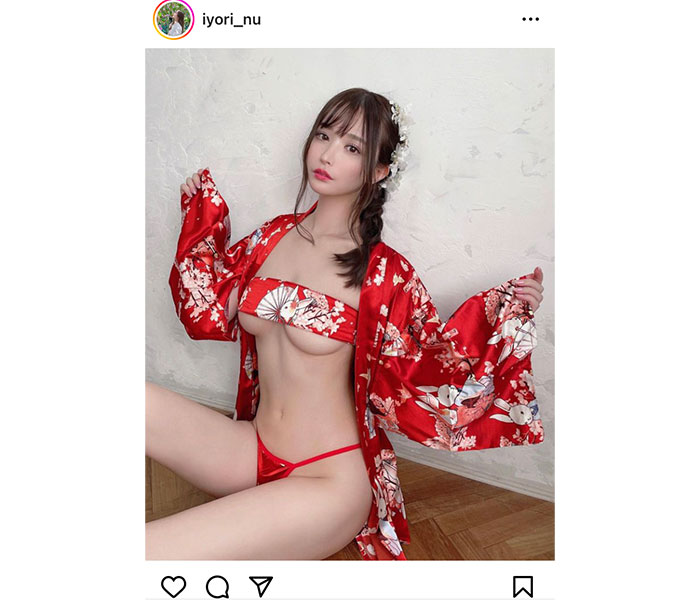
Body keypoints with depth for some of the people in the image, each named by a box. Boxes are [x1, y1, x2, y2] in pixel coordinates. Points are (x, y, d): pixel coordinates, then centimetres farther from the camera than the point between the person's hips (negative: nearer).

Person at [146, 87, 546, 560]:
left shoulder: (385, 273, -11)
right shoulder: (273, 236, 3)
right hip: (253, 450, 6)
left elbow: (435, 369, -6)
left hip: (327, 479, -5)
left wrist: (503, 313, -19)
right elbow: (207, 312, 14)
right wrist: (203, 207, 16)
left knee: (153, 548, -24)